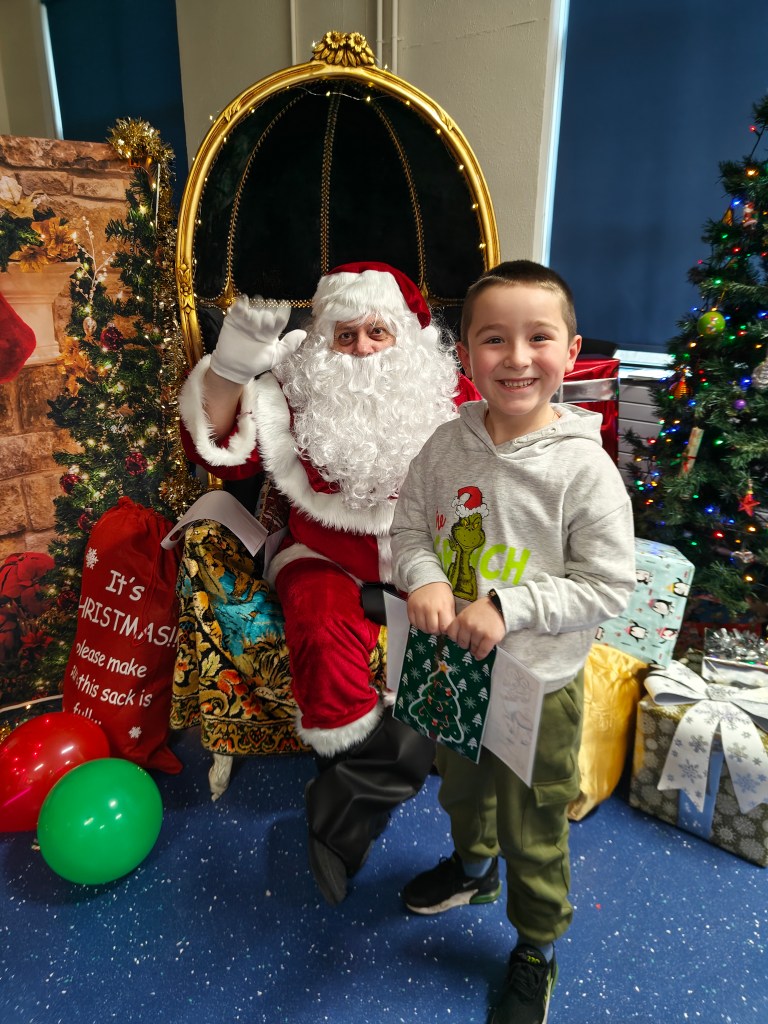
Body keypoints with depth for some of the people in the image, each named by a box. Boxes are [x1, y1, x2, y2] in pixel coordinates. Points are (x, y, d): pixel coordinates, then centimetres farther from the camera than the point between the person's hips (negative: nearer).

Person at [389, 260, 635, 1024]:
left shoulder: (585, 467, -21)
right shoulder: (448, 444, -10)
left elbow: (608, 585, -17)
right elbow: (408, 524, 0)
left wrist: (509, 606, -27)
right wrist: (425, 578, -20)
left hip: (539, 683, -4)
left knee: (533, 833, 17)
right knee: (461, 786, 31)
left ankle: (536, 950, 47)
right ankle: (473, 867, 64)